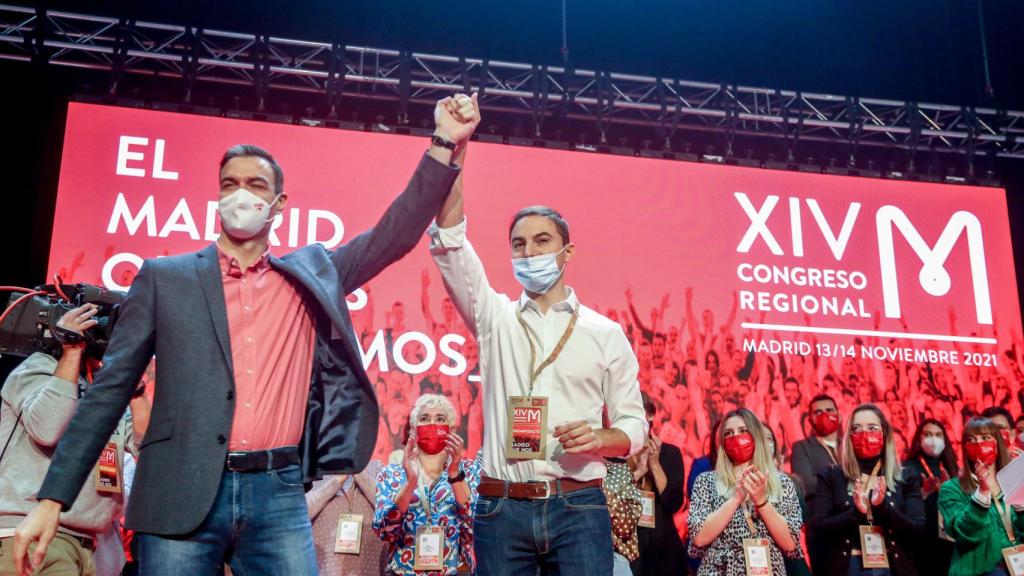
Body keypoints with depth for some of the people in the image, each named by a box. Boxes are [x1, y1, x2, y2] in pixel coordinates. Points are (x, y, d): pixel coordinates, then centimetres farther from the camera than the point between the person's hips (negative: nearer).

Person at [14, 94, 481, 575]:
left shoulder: (311, 273, 14)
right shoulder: (165, 277, 8)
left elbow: (395, 234, 11)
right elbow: (110, 388, 6)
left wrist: (444, 143, 1)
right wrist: (52, 498, 0)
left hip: (279, 495, 1)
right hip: (182, 495, -1)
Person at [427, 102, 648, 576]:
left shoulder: (605, 333, 8)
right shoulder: (495, 317, 9)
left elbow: (633, 422, 10)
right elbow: (449, 243, -3)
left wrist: (601, 438, -14)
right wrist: (453, 149, -13)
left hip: (579, 506, -1)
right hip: (501, 508, 1)